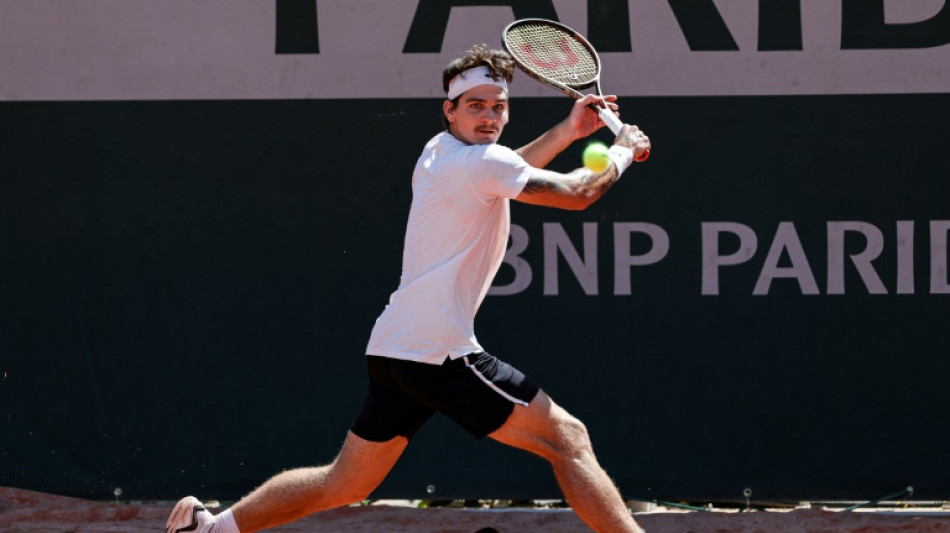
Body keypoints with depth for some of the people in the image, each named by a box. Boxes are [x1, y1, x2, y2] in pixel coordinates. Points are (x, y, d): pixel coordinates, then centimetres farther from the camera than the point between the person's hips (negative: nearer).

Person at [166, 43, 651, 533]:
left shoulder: (437, 152, 16)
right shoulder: (483, 162, -10)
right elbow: (577, 194, -6)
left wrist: (565, 133, 30)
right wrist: (623, 151, 12)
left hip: (391, 350, 9)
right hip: (441, 354, -9)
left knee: (343, 485, 17)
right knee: (569, 439, -7)